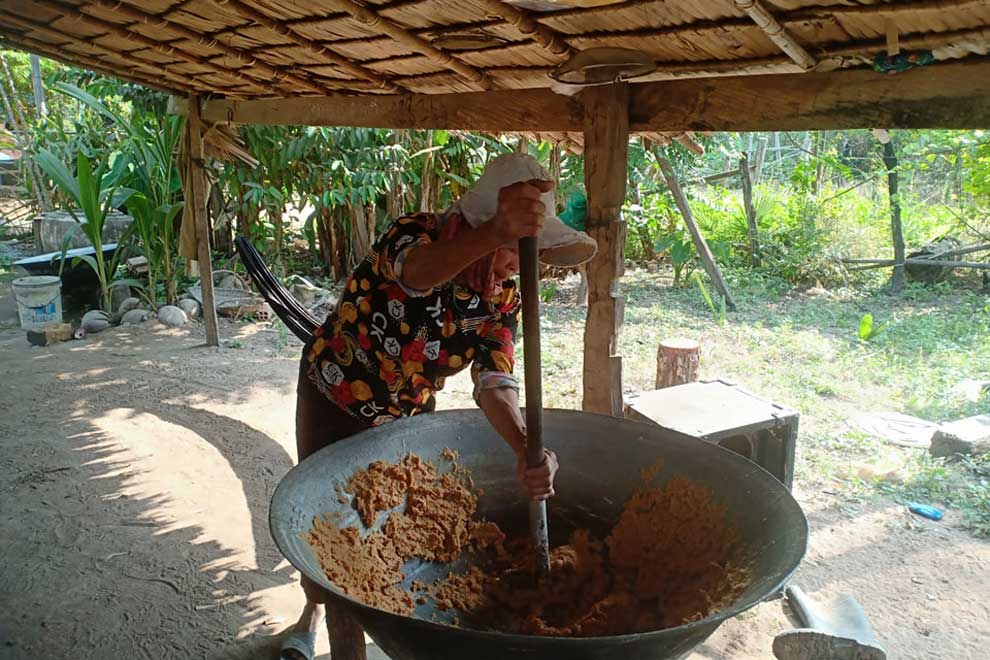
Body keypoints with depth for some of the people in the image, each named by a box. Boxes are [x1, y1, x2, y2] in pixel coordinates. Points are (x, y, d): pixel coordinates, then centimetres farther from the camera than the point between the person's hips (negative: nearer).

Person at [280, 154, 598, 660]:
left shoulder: (502, 300, -15)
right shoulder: (416, 234, -28)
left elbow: (494, 382, -27)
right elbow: (417, 272, -52)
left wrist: (525, 449, -47)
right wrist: (494, 234, -71)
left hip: (408, 417, 4)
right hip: (333, 404, -4)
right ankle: (315, 611, 33)